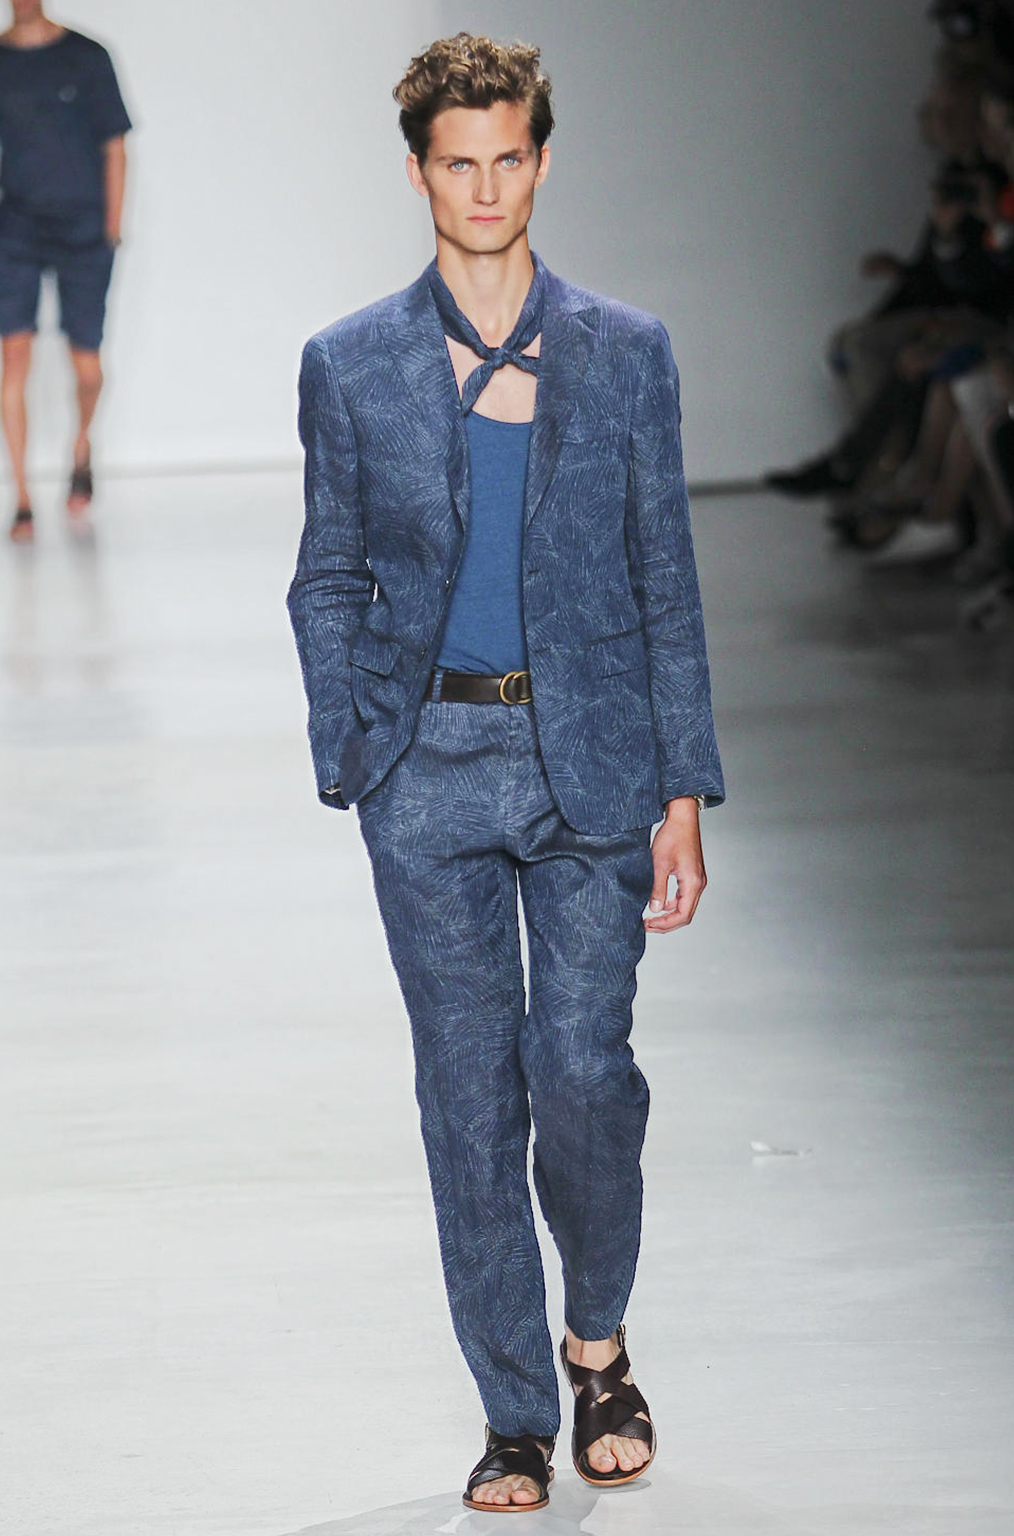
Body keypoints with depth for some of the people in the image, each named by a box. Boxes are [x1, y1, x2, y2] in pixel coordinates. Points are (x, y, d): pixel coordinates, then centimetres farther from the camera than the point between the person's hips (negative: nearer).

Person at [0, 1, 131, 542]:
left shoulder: (85, 56, 0)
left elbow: (114, 147, 4)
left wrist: (111, 228, -1)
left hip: (82, 225, 0)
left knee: (86, 361, 2)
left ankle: (82, 450, 35)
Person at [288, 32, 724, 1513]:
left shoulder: (626, 354, 4)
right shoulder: (350, 366, 4)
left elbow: (666, 583, 5)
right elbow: (328, 583, 10)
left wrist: (684, 791, 0)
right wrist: (348, 764, 0)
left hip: (591, 754, -1)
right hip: (431, 767, 1)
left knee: (582, 1068, -9)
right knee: (469, 1097, 1)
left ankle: (597, 1339, 18)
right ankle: (517, 1420, 11)